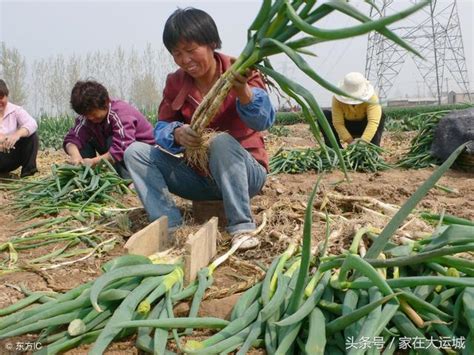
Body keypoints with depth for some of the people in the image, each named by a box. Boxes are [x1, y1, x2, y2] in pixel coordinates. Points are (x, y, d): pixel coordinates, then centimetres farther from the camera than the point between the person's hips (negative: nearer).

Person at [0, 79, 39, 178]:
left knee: (31, 136, -17)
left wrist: (17, 134, -40)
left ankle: (28, 169, -17)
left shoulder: (15, 110, 1)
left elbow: (32, 124, -19)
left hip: (11, 156, 2)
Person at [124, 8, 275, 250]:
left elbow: (264, 121, -29)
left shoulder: (239, 73, -14)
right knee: (135, 152, -8)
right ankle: (169, 224, -21)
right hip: (200, 175, 5)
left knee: (222, 141, -36)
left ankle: (242, 227, -29)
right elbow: (162, 128, -4)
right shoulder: (175, 82, 0)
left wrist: (242, 90, -51)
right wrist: (177, 134, -29)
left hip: (245, 171, -4)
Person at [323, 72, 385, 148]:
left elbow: (373, 121, -40)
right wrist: (351, 141, -38)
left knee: (380, 115, -31)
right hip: (346, 127, 1)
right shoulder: (337, 98, -27)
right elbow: (338, 123, -29)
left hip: (364, 127, -1)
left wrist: (363, 142, -53)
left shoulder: (371, 97, -29)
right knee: (325, 115, -25)